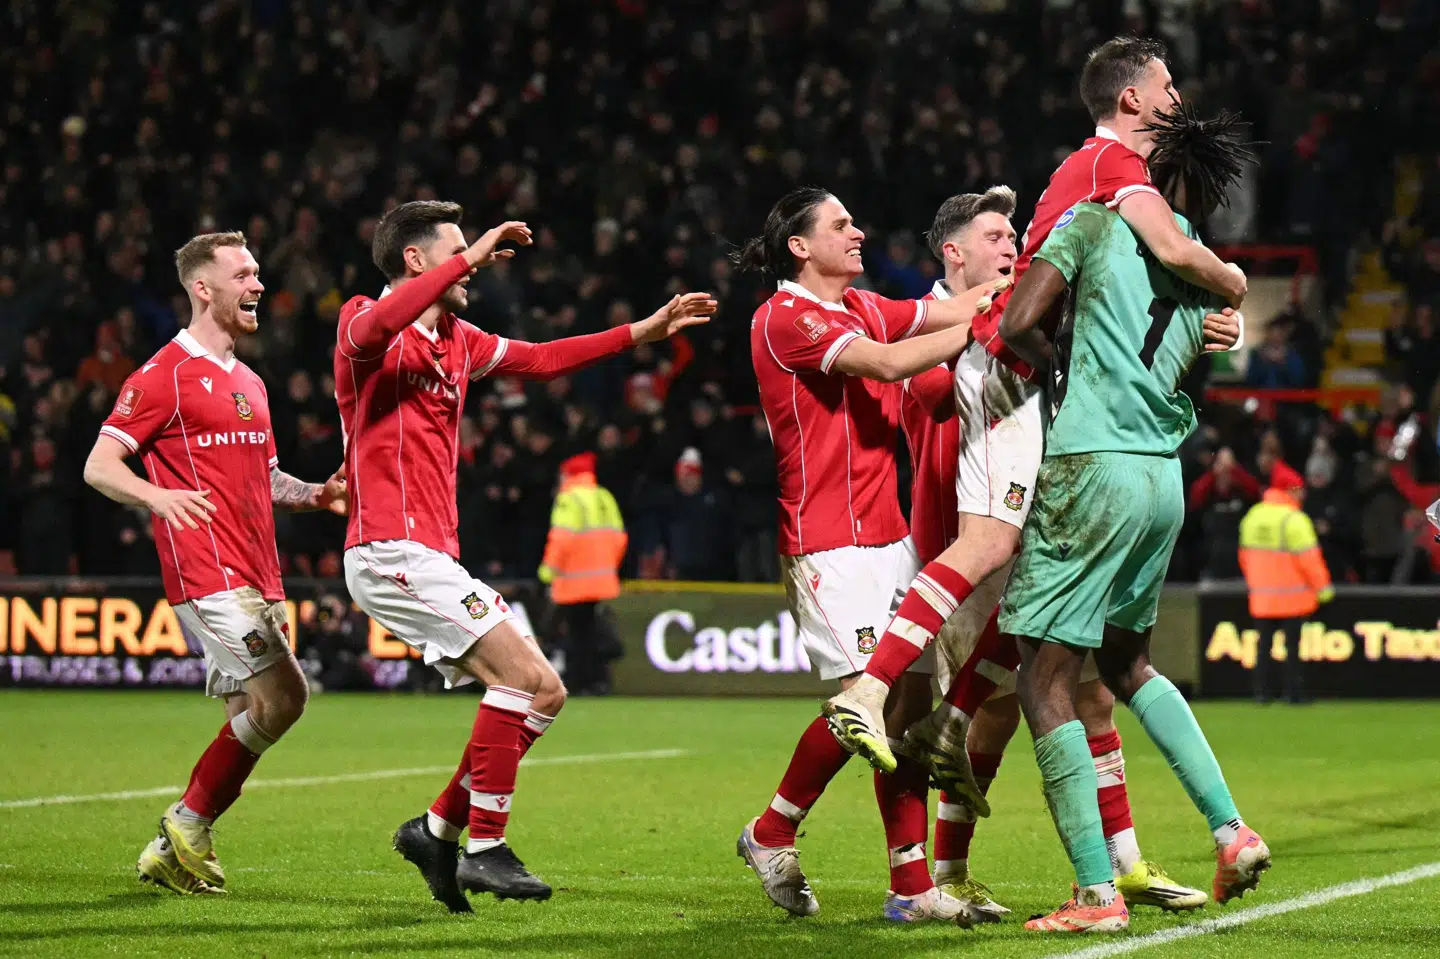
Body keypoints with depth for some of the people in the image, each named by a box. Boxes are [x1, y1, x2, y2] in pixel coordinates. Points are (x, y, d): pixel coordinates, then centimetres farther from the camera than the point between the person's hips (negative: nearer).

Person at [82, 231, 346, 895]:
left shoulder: (248, 384, 21)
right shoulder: (165, 375, -6)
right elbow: (98, 466, -10)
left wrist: (317, 494, 11)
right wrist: (157, 496, -29)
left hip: (254, 579, 9)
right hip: (209, 576, -9)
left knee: (258, 712, 7)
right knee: (281, 697, -17)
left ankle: (174, 851, 15)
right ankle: (188, 828, -3)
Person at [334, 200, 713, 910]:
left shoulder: (456, 340, 20)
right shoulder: (366, 325, -6)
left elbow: (540, 360, 31)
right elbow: (372, 329, -31)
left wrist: (644, 331, 26)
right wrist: (471, 258, -29)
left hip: (433, 558, 9)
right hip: (392, 551, -9)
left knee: (544, 694, 5)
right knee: (522, 673, -19)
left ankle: (438, 828, 10)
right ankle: (484, 847, -16)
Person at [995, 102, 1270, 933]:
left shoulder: (1097, 223, -4)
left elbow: (1018, 325, -10)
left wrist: (1057, 364, 8)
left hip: (1091, 468, -7)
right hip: (1166, 478, 7)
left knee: (1046, 681, -1)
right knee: (1127, 663, 25)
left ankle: (1097, 891, -5)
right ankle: (1231, 827, 15)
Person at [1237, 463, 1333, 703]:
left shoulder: (1252, 516, 8)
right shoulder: (1294, 520, -15)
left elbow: (1245, 554, 16)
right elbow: (1308, 557, -15)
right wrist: (1322, 587, -6)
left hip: (1261, 596, 6)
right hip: (1292, 597, -6)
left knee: (1264, 645, 9)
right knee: (1292, 645, 0)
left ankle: (1261, 691, 7)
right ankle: (1294, 691, -1)